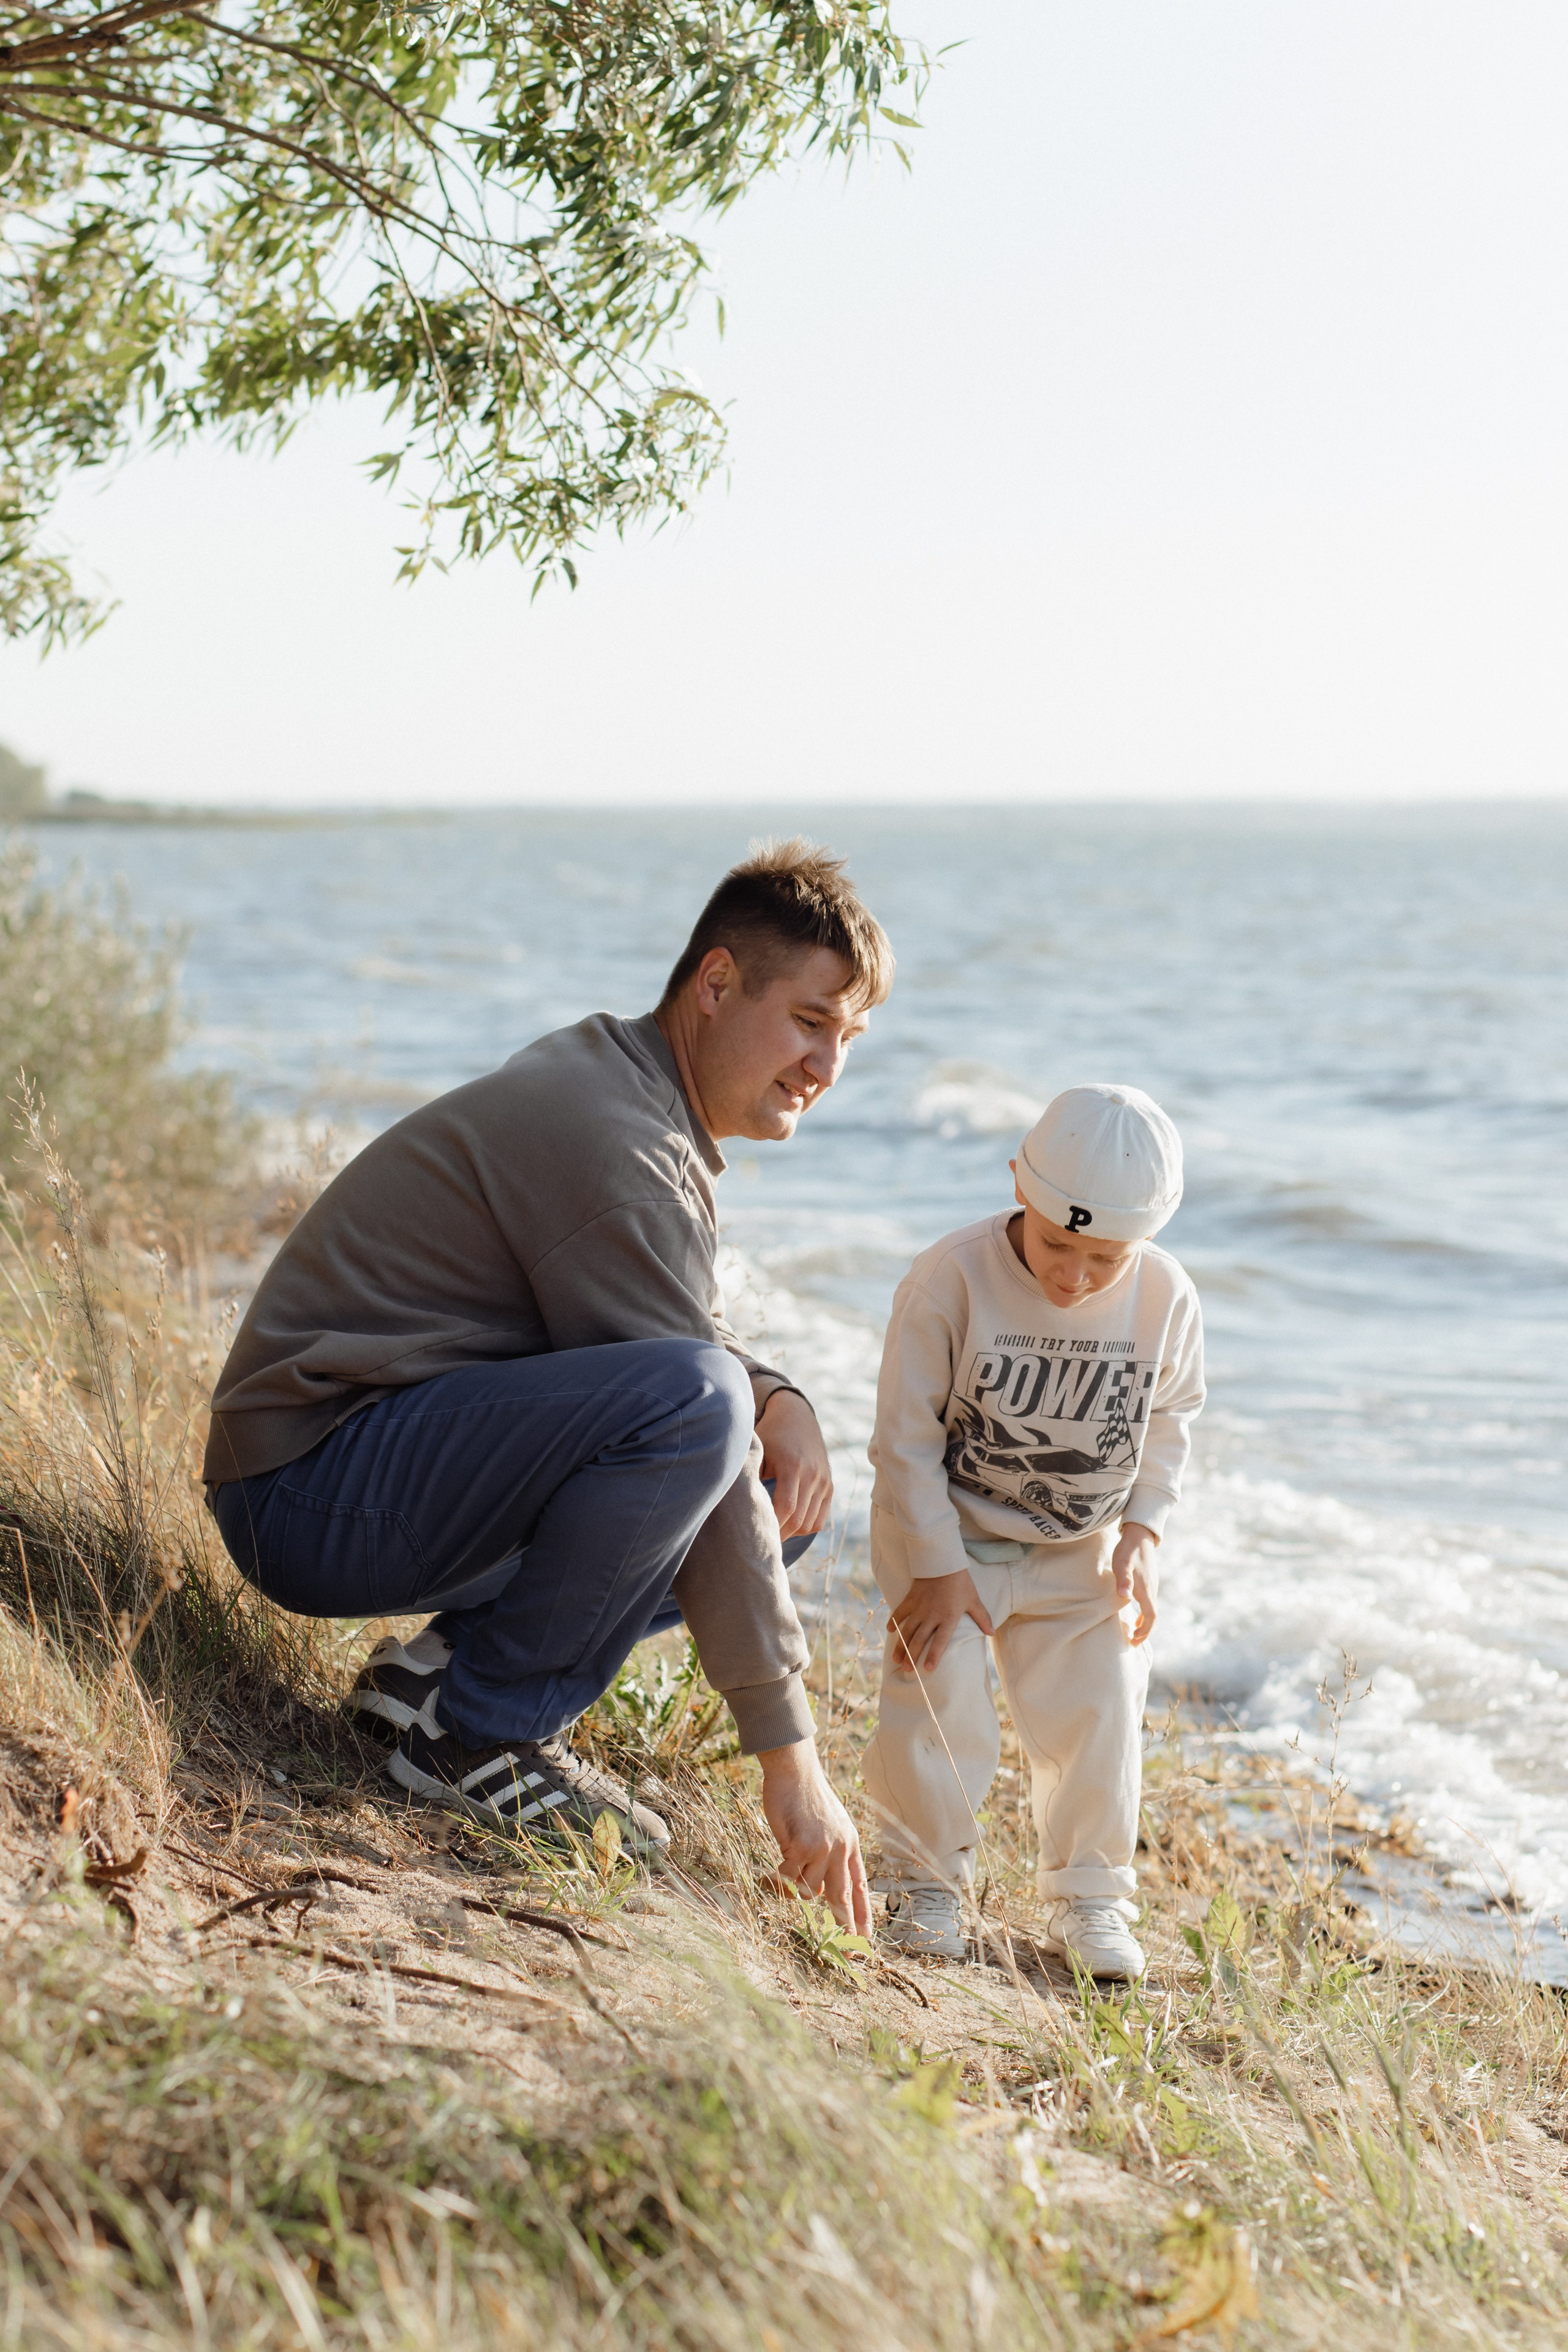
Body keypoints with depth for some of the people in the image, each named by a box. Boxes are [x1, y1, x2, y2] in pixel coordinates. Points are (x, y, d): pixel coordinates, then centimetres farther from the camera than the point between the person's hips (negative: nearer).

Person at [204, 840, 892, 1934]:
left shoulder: (623, 1086, 11)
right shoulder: (615, 1145, -20)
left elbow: (705, 1328, 21)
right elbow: (684, 1392, -22)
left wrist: (781, 1401, -6)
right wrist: (789, 1755, -19)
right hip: (314, 1483, -10)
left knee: (787, 1490, 10)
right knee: (698, 1401, -32)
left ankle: (453, 1662, 5)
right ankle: (477, 1728, -14)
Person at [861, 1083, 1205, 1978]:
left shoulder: (1166, 1300, -13)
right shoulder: (953, 1279, -23)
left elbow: (1170, 1420, 6)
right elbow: (908, 1434, -16)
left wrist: (1142, 1532, -6)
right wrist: (938, 1568, -16)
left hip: (1081, 1551, 3)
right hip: (949, 1532, -3)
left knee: (1096, 1713, 1)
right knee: (939, 1696, -11)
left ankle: (1092, 1895, 19)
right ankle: (930, 1879, 11)